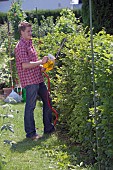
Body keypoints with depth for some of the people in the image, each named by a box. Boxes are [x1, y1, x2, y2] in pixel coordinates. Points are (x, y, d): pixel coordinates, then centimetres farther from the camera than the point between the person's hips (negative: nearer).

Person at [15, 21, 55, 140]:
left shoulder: (29, 43, 17)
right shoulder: (21, 46, -13)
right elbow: (25, 65, -22)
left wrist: (41, 67, 11)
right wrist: (41, 62, -17)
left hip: (38, 79, 10)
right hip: (29, 81, -10)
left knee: (47, 101, 14)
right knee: (30, 106, -4)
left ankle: (48, 128, 24)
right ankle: (30, 133, 4)